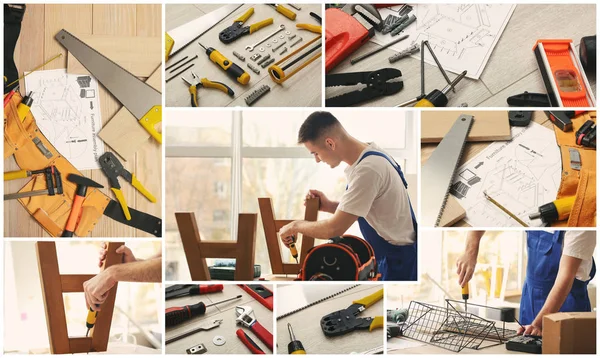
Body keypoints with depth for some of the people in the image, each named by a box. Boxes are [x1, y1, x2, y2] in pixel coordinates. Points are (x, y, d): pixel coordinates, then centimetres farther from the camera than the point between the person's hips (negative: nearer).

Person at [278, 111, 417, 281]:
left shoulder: (367, 170, -27)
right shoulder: (368, 154, 4)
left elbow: (335, 228, -24)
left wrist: (296, 225, -8)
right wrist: (329, 206, 3)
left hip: (399, 258, -9)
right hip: (394, 254, 9)